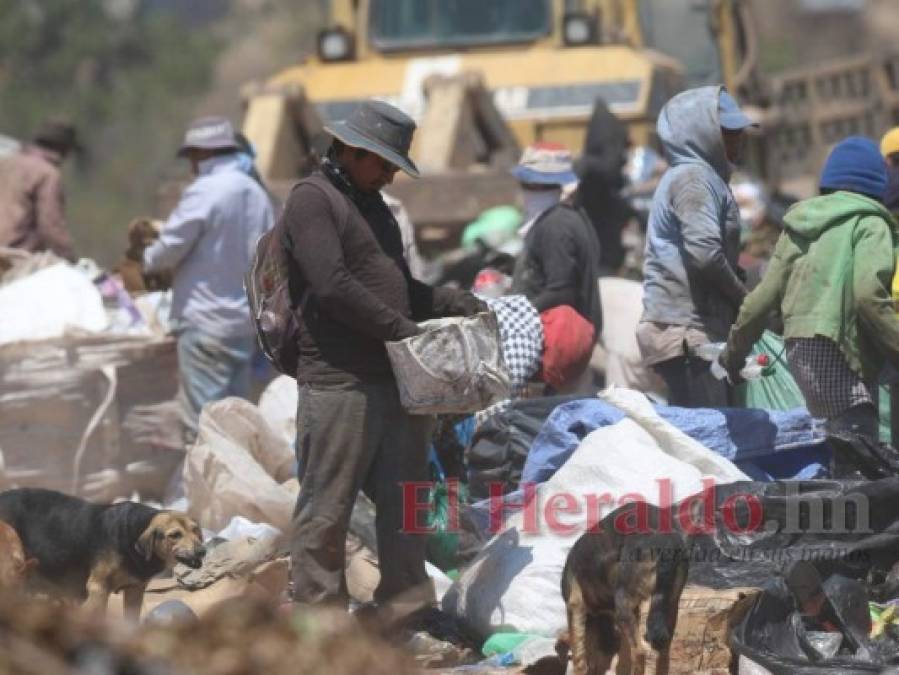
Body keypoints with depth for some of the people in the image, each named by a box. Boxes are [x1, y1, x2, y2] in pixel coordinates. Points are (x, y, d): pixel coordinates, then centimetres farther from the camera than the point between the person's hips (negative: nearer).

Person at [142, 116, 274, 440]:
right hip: (245, 322, 8)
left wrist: (146, 260, 8)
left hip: (206, 323, -8)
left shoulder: (203, 193, -15)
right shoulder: (256, 193, 8)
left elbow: (169, 250, -12)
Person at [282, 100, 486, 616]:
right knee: (327, 508, -3)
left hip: (397, 377, 9)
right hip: (340, 381, -9)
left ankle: (406, 611, 15)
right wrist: (401, 329, -16)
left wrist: (461, 304, 12)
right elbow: (333, 286, -18)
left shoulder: (373, 205, 22)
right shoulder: (312, 200, -7)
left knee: (403, 503, 9)